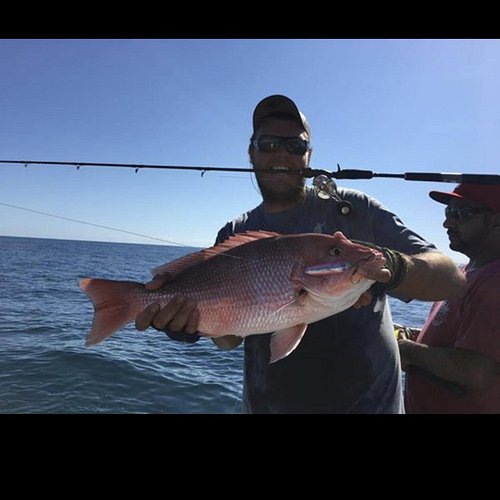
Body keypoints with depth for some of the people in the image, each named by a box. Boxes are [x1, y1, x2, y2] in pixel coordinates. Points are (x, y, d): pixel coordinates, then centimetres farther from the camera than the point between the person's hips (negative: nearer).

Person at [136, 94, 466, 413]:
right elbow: (230, 338, -6)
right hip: (265, 403, 3)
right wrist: (193, 312, -27)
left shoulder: (352, 208, -9)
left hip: (367, 402, -2)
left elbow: (453, 281, -15)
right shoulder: (233, 236, -1)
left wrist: (391, 267, -34)